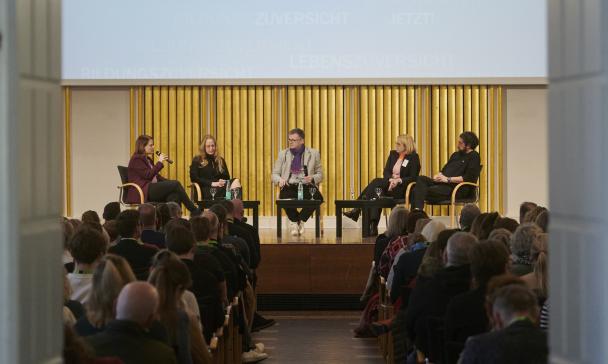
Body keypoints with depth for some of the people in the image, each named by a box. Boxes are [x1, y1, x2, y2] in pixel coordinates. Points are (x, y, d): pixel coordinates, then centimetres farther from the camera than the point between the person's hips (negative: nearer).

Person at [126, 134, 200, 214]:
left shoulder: (147, 159, 24)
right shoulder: (136, 159, -4)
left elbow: (156, 176, 23)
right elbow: (148, 175, -16)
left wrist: (169, 182, 8)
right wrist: (159, 162, -12)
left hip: (152, 190, 9)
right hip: (143, 192, -9)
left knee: (174, 195, -21)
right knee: (175, 184, -20)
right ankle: (194, 210, -15)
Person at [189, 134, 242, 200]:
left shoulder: (220, 160, 26)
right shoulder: (197, 160, 13)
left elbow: (227, 177, 22)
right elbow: (194, 178, 1)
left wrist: (222, 181, -4)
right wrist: (212, 183, -9)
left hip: (221, 187, 4)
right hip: (207, 190, -4)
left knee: (236, 181, -30)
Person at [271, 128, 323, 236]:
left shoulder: (313, 154, 11)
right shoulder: (283, 154, 14)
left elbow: (320, 175, 13)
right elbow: (274, 174, 14)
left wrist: (312, 178, -11)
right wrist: (280, 180, -10)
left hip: (307, 187, 0)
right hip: (289, 187, 0)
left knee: (318, 197, -33)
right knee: (285, 196, -36)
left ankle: (300, 220, -8)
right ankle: (295, 222, -7)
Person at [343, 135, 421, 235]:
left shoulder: (414, 157, -2)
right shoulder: (393, 154, 16)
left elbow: (413, 178, -8)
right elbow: (386, 172, 8)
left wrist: (399, 180, -22)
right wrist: (391, 179, -14)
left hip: (402, 188, -6)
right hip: (389, 184, 6)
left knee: (376, 182, -30)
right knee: (377, 190, -30)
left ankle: (357, 210, -27)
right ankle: (373, 226, -36)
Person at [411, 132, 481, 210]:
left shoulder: (474, 157, 0)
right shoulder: (456, 154, 26)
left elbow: (469, 178, -12)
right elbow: (444, 169, 26)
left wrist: (448, 179, -15)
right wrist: (438, 176, 1)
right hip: (443, 183, 8)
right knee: (421, 179, -17)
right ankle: (416, 210, -32)